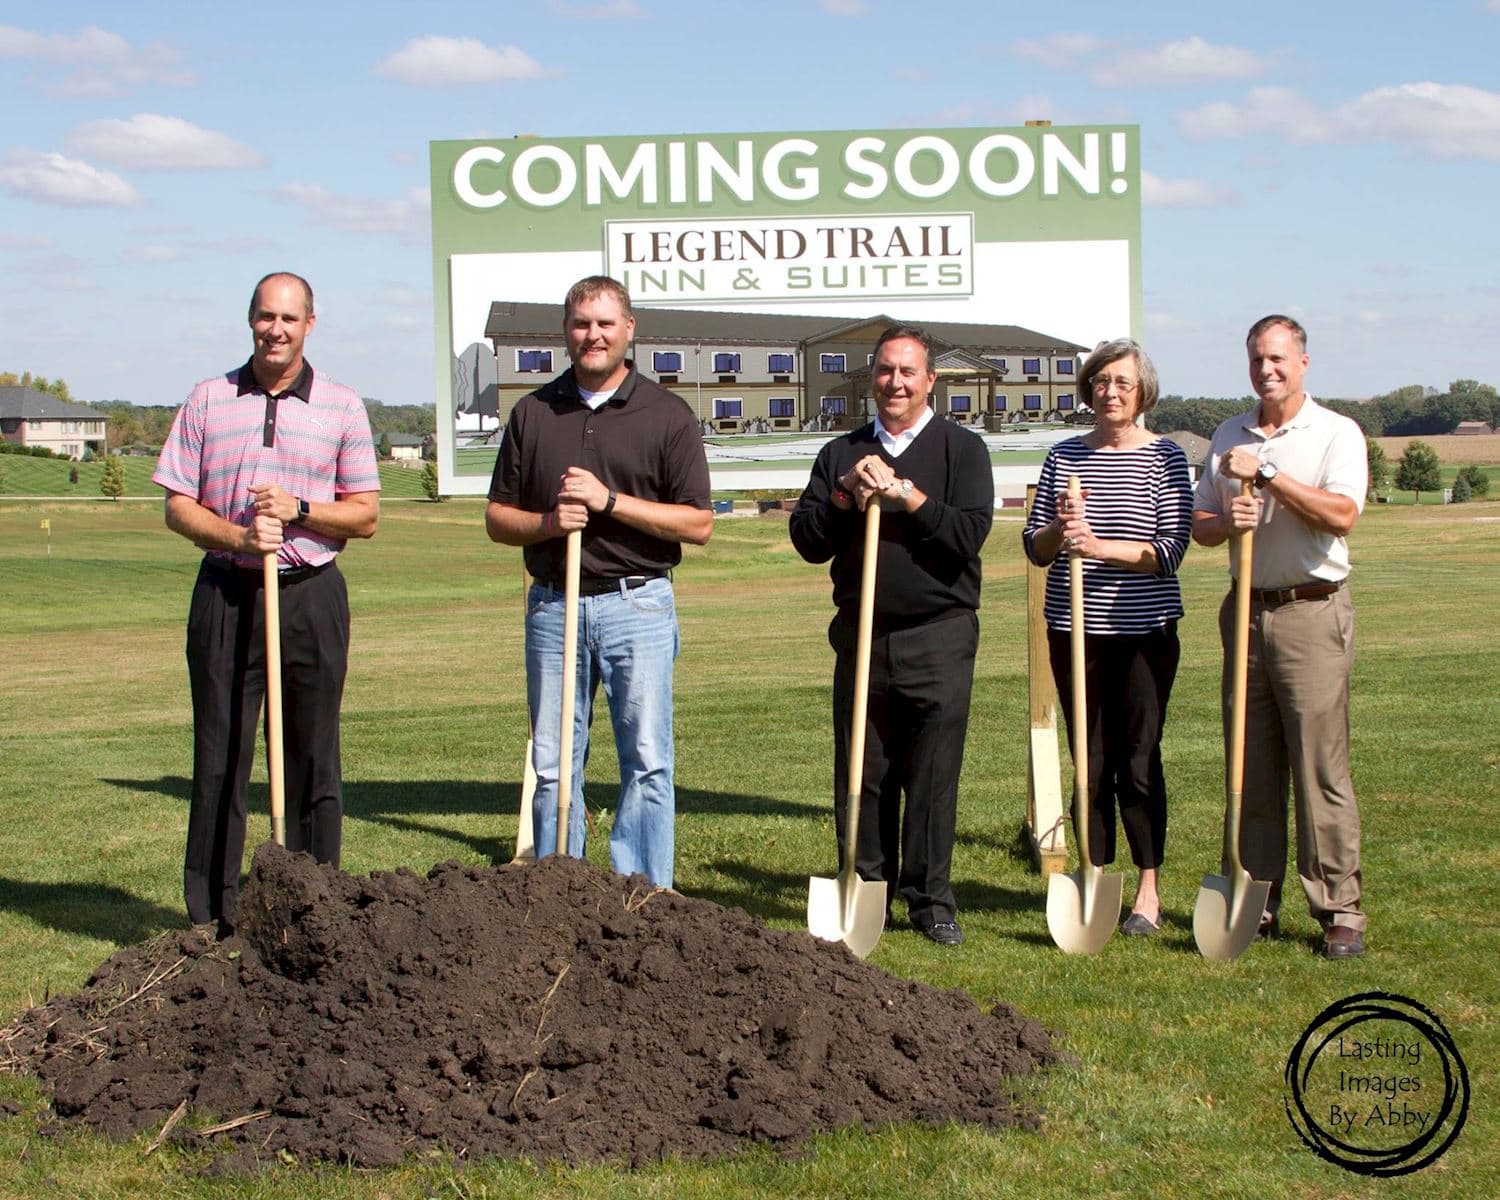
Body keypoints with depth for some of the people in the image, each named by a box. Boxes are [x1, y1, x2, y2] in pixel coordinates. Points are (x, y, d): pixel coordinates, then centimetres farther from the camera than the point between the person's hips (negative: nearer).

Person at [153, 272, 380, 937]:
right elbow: (178, 506, 6)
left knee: (313, 756, 3)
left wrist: (298, 511, -12)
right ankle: (211, 917, 7)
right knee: (218, 756, 1)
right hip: (226, 592, 0)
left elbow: (365, 514, 5)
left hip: (312, 594, 0)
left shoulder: (342, 406, 6)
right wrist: (238, 537, -12)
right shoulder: (208, 400, 8)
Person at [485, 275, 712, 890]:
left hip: (638, 604, -3)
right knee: (552, 764, 7)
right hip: (553, 604, 3)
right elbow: (497, 518, 12)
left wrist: (610, 500, -13)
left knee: (647, 762, -3)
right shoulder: (533, 413, 11)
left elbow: (698, 523, -3)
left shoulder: (666, 414, 3)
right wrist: (546, 522, -9)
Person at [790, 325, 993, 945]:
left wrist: (903, 493, -13)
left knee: (932, 777, -2)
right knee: (860, 777, 5)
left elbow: (969, 533, -9)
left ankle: (930, 900, 8)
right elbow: (808, 541, 5)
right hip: (861, 637, 3)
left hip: (938, 639, -3)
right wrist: (845, 494, -10)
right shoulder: (841, 453, 14)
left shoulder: (962, 448, 5)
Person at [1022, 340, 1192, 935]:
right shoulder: (1064, 457, 9)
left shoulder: (1165, 458, -1)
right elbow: (1034, 548, 8)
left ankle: (1149, 889, 10)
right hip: (1074, 631, 3)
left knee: (1139, 762, -1)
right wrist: (1058, 530, -13)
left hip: (1145, 632, -3)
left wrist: (1100, 547, -20)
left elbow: (1171, 549, -10)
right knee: (1092, 763, 6)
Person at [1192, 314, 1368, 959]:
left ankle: (1338, 910, -2)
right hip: (1245, 610, 5)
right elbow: (1199, 524, 14)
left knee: (1320, 766, -7)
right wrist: (1225, 522, -9)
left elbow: (1342, 514, -16)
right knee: (1250, 766, 6)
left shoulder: (1336, 434, -1)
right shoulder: (1228, 438, 14)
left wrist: (1266, 475, -18)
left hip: (1311, 612, -5)